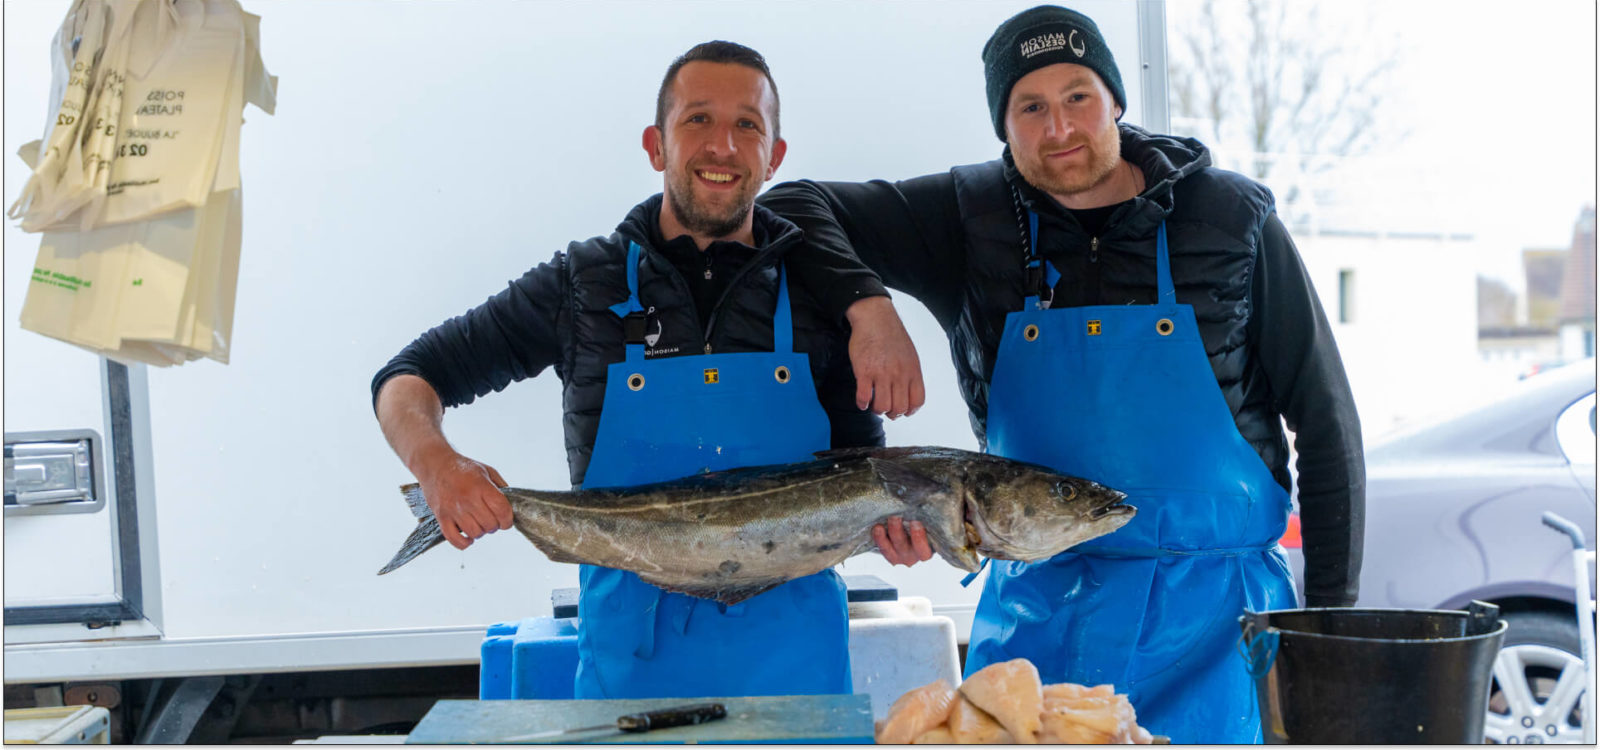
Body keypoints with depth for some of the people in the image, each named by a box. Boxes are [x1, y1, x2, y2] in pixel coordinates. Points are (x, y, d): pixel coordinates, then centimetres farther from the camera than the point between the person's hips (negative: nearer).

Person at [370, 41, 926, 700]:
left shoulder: (822, 286, 2)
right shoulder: (584, 284, -1)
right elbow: (407, 379, 4)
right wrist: (437, 466, -17)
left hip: (793, 652, 1)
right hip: (632, 653, -1)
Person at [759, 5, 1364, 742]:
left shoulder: (1231, 218, -2)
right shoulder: (970, 218, 0)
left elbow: (1325, 420, 2)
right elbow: (796, 208, 0)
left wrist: (1330, 611, -1)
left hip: (1210, 614, -1)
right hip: (1037, 610, 2)